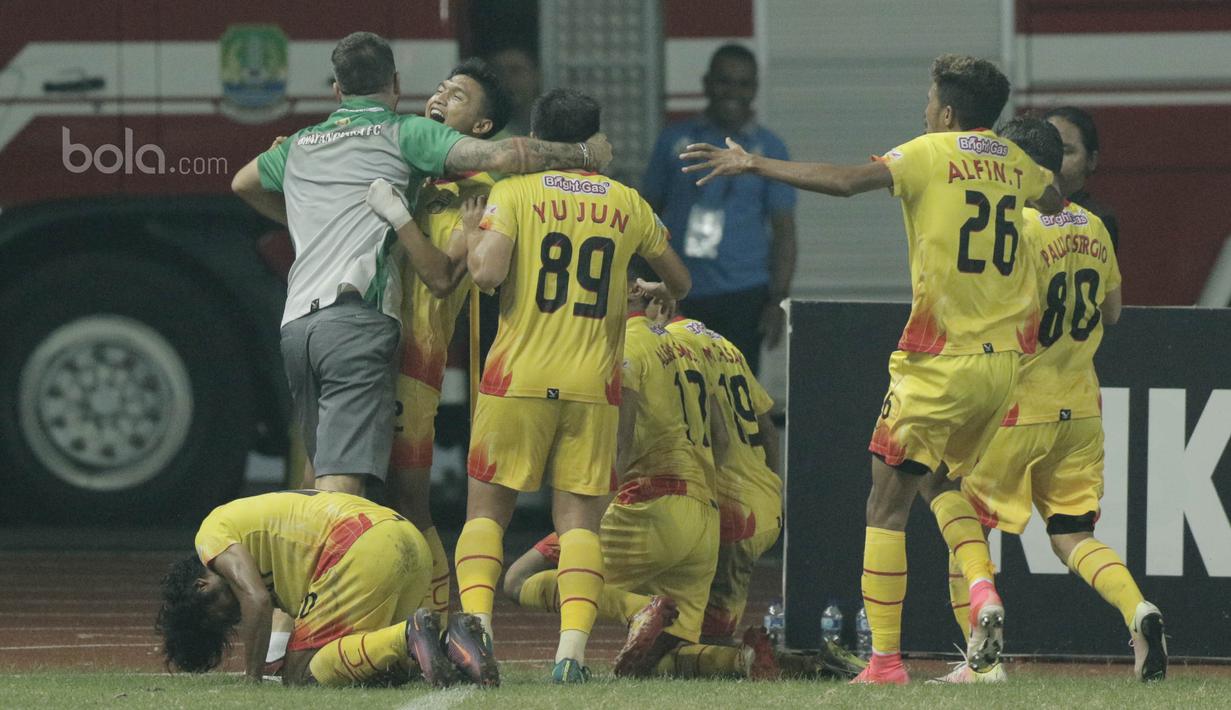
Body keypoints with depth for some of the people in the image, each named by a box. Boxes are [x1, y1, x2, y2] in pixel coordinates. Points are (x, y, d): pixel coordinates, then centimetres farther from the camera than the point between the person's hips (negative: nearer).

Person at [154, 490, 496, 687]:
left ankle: (407, 637, -24)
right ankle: (453, 639, -4)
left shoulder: (213, 532, 11)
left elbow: (256, 600, -4)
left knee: (300, 676, -7)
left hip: (365, 550, -9)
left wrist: (251, 678, 4)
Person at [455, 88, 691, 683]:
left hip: (518, 379, -2)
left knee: (486, 509, 7)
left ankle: (476, 619, -14)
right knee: (579, 519, 3)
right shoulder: (626, 204, 10)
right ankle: (573, 646, -13)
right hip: (593, 386, 2)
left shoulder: (514, 192, 0)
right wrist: (655, 293, 46)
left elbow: (487, 272, -15)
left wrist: (472, 239, 7)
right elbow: (679, 283, 23)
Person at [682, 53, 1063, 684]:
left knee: (887, 505, 2)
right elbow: (1054, 199, 35)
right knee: (941, 482, 24)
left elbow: (845, 181, -23)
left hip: (940, 360, -6)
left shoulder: (929, 154, -7)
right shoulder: (1014, 163, 11)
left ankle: (885, 658, -2)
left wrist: (751, 164, -18)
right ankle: (982, 589, -3)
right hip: (1004, 356, 6)